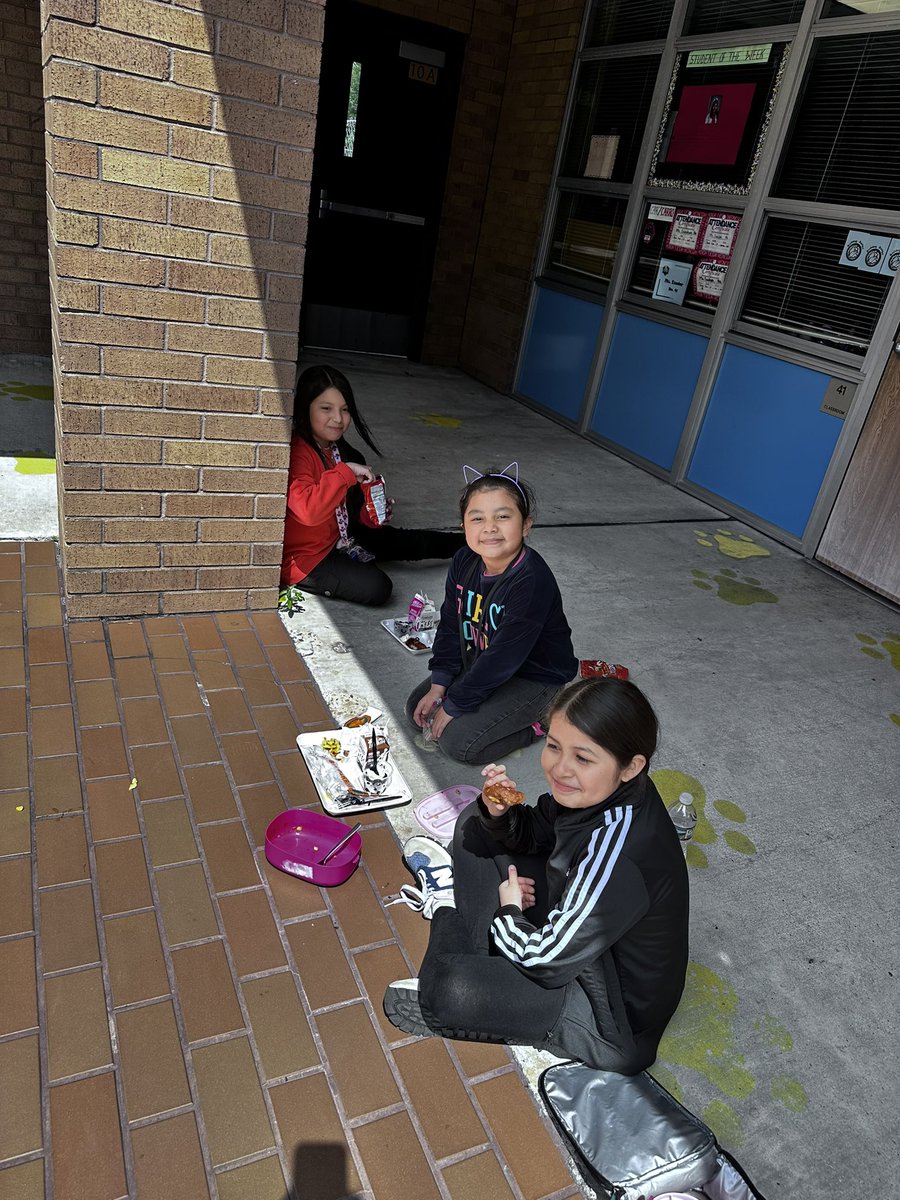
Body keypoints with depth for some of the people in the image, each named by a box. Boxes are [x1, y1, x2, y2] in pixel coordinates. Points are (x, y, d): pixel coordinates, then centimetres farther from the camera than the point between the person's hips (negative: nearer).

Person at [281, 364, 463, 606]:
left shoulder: (336, 448, 4)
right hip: (302, 556, -9)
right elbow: (309, 511, -41)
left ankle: (462, 543, 33)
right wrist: (346, 471, -34)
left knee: (395, 539, 14)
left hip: (335, 538, 9)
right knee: (377, 587, -19)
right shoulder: (297, 452, -25)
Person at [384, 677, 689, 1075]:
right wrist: (500, 813, -18)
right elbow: (535, 834, 4)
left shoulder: (617, 854, -39)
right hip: (568, 927, 8)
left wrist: (509, 910, -9)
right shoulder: (605, 790, -14)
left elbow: (544, 959, -30)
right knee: (475, 824, 6)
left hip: (616, 1020, -7)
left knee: (451, 991, -29)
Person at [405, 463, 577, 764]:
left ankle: (539, 723, 2)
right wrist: (437, 688, -5)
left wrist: (453, 705, -20)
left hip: (534, 679, -8)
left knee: (457, 741, -17)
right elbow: (450, 626, -1)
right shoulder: (464, 562, -10)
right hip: (479, 663, 8)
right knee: (418, 710, 7)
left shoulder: (532, 582, -33)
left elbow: (503, 657, -29)